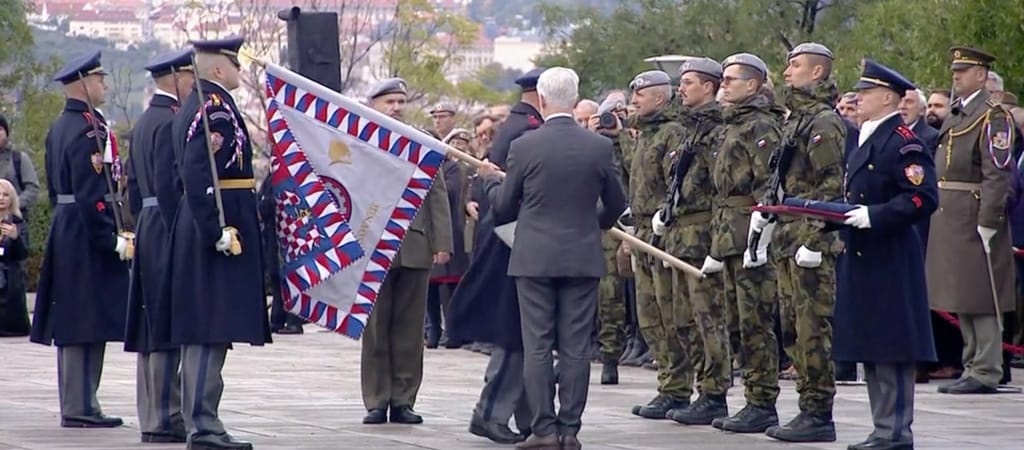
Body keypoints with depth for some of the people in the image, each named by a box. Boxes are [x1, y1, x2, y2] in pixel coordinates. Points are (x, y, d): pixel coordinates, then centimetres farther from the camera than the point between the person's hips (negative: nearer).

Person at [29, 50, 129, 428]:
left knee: (72, 324, 12)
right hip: (88, 238, -10)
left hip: (64, 232, 10)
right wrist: (112, 240, -20)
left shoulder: (59, 128, 15)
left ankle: (76, 404, 16)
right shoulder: (89, 130, -16)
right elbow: (91, 194, -22)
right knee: (88, 322, -8)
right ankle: (80, 407, -7)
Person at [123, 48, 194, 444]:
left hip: (147, 232, 11)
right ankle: (165, 418, -10)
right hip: (170, 233, -11)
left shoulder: (144, 123, 17)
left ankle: (152, 416, 15)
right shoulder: (172, 122, -14)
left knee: (151, 328, 11)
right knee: (169, 326, -9)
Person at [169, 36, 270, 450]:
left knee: (204, 333, 12)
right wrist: (219, 230, -27)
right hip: (221, 222, -11)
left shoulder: (193, 107, 18)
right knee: (212, 332, -10)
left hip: (200, 229, 11)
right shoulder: (216, 109, -15)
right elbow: (198, 176, -24)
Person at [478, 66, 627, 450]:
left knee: (537, 347, 2)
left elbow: (504, 207, 3)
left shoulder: (524, 148, -7)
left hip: (534, 258, -2)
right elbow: (616, 204, 10)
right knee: (576, 349, 4)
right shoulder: (599, 148, -2)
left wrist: (490, 179, 24)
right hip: (582, 257, 2)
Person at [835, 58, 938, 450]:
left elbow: (924, 198, -20)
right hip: (862, 258, 10)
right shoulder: (867, 140, 18)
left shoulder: (904, 143, -12)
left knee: (892, 351, -7)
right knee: (871, 348, 12)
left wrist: (872, 216, -23)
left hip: (889, 262, -10)